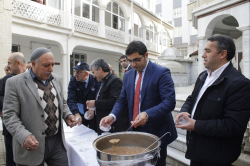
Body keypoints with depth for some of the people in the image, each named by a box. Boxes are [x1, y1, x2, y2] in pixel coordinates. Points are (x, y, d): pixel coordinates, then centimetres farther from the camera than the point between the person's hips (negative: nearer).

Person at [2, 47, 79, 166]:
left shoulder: (57, 80, 8)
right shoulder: (15, 83, -8)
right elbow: (9, 115, -10)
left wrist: (67, 115, -2)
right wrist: (23, 136, -24)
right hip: (32, 146, -4)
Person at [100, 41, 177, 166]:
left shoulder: (161, 73, -12)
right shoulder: (128, 75, 6)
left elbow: (169, 102, -19)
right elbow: (122, 100, 10)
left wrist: (147, 114, -33)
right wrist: (112, 115, -8)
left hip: (156, 132, -5)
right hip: (135, 129, 5)